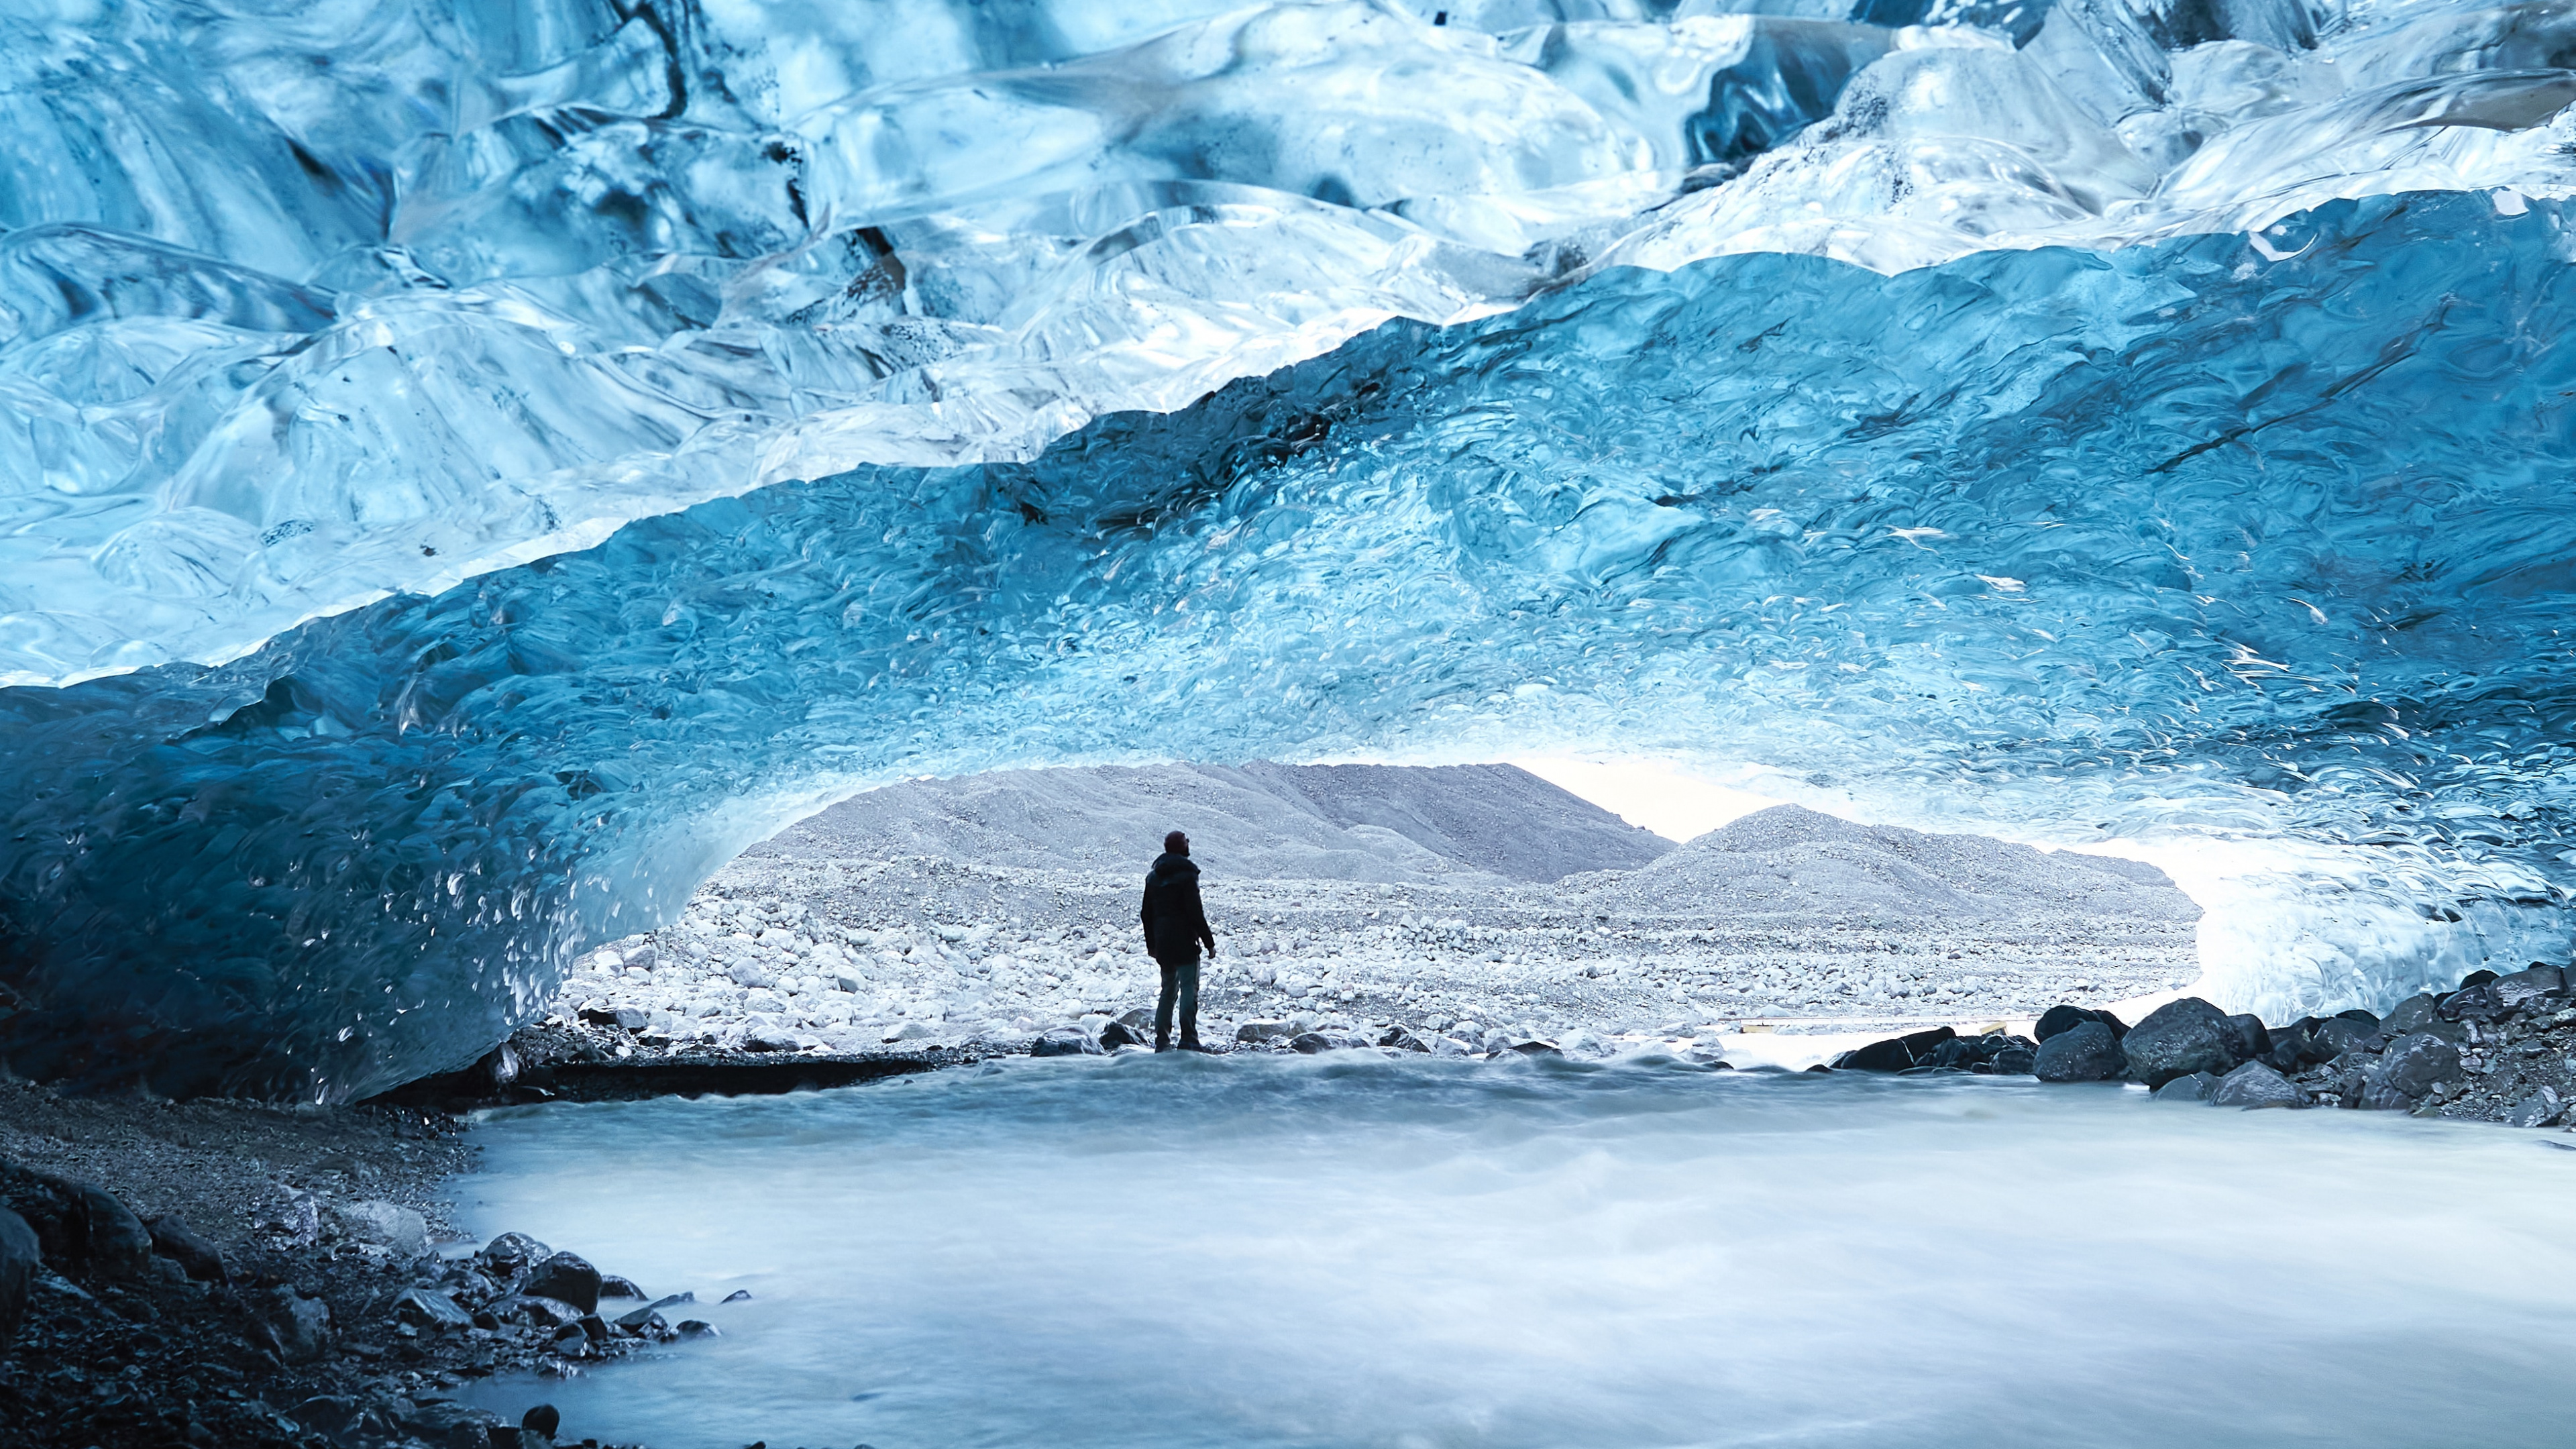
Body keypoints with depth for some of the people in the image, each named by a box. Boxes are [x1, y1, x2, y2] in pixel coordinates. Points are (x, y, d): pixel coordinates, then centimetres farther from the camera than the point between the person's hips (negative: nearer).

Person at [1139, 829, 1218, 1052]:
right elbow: (1195, 912, -14)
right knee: (1189, 989, -6)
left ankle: (1162, 1041, 11)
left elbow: (1147, 914, 16)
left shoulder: (1153, 876, 12)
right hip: (1185, 942, -7)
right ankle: (1188, 1040, -11)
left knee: (1168, 990, 13)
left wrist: (1151, 944, 23)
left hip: (1163, 942, 7)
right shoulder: (1186, 875, -10)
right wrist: (1209, 942, -9)